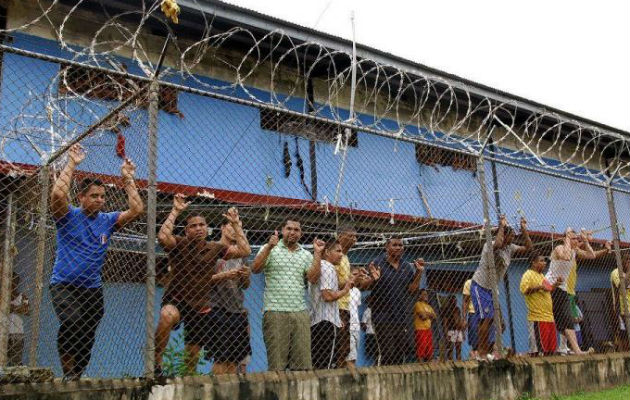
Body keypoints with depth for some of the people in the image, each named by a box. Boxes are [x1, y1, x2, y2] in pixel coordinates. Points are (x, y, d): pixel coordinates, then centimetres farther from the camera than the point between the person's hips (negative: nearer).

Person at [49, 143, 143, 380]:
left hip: (93, 288, 4)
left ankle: (75, 379, 20)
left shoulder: (108, 220, 7)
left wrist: (128, 178, 0)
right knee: (71, 322, -31)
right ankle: (68, 373, -17)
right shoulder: (68, 217, -3)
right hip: (63, 285, -4)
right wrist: (72, 164, -16)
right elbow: (57, 194, -22)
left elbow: (136, 210, -1)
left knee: (87, 340, 5)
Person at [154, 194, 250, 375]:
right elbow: (163, 237, -31)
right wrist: (175, 211, -24)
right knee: (167, 316, -40)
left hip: (201, 307, 4)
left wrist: (235, 224, -1)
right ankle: (155, 363, -23)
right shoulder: (179, 244, -9)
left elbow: (245, 251, -1)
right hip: (176, 299, -4)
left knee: (193, 357, 11)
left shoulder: (214, 248, 3)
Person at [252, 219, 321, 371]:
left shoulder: (306, 254, 15)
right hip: (275, 312, -3)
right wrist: (269, 247, -17)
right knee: (277, 362, -2)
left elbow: (313, 278, 3)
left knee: (303, 363, 3)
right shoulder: (270, 249, 6)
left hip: (300, 313, 3)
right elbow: (255, 269, -8)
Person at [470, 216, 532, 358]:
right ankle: (481, 351, -11)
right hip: (479, 286, -9)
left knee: (497, 319, 7)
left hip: (492, 288, 9)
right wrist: (502, 226, -29)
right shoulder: (489, 245, -18)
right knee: (487, 318, -16)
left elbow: (528, 247, 10)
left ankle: (486, 350, 15)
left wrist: (524, 229, 1)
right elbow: (498, 244, -42)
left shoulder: (510, 248, 6)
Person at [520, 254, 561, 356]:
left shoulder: (541, 275, 20)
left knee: (551, 348, 12)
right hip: (537, 318, -9)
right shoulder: (528, 275, -8)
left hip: (549, 316, 9)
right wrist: (539, 287, -25)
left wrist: (555, 284, 17)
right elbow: (524, 290, -22)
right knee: (536, 348, -5)